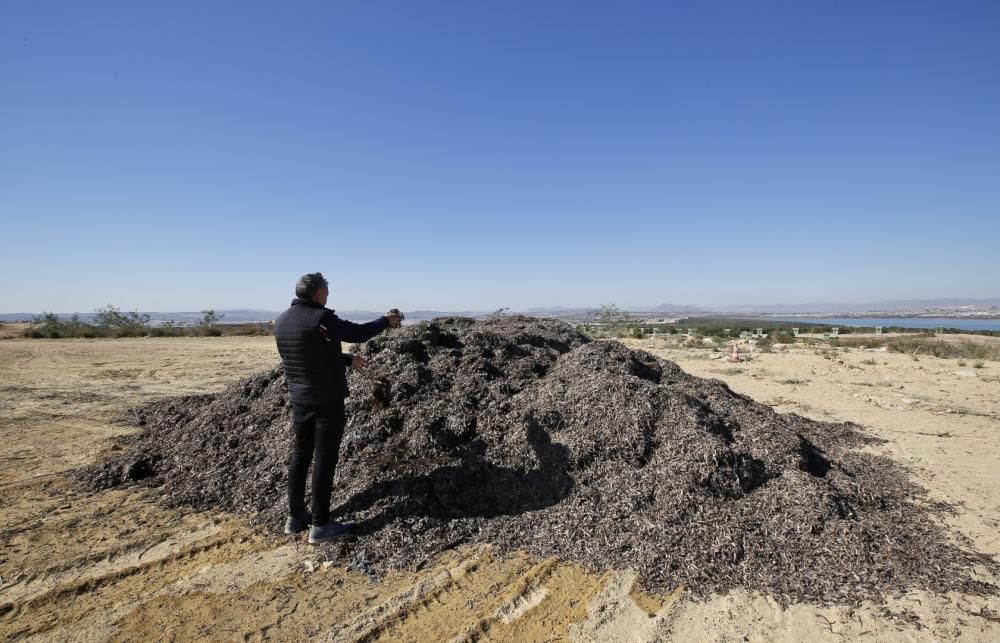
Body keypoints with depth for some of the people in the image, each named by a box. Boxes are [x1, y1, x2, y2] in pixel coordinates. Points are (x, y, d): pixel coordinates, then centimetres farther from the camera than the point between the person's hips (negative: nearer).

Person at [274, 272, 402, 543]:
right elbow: (359, 333, -9)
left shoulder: (281, 321, 6)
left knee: (300, 455, 15)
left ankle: (295, 517, 25)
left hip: (299, 400, 8)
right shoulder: (320, 318, -19)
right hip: (327, 400, -7)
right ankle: (320, 524, 9)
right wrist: (386, 321, 7)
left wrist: (348, 359, 23)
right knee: (324, 459, 1)